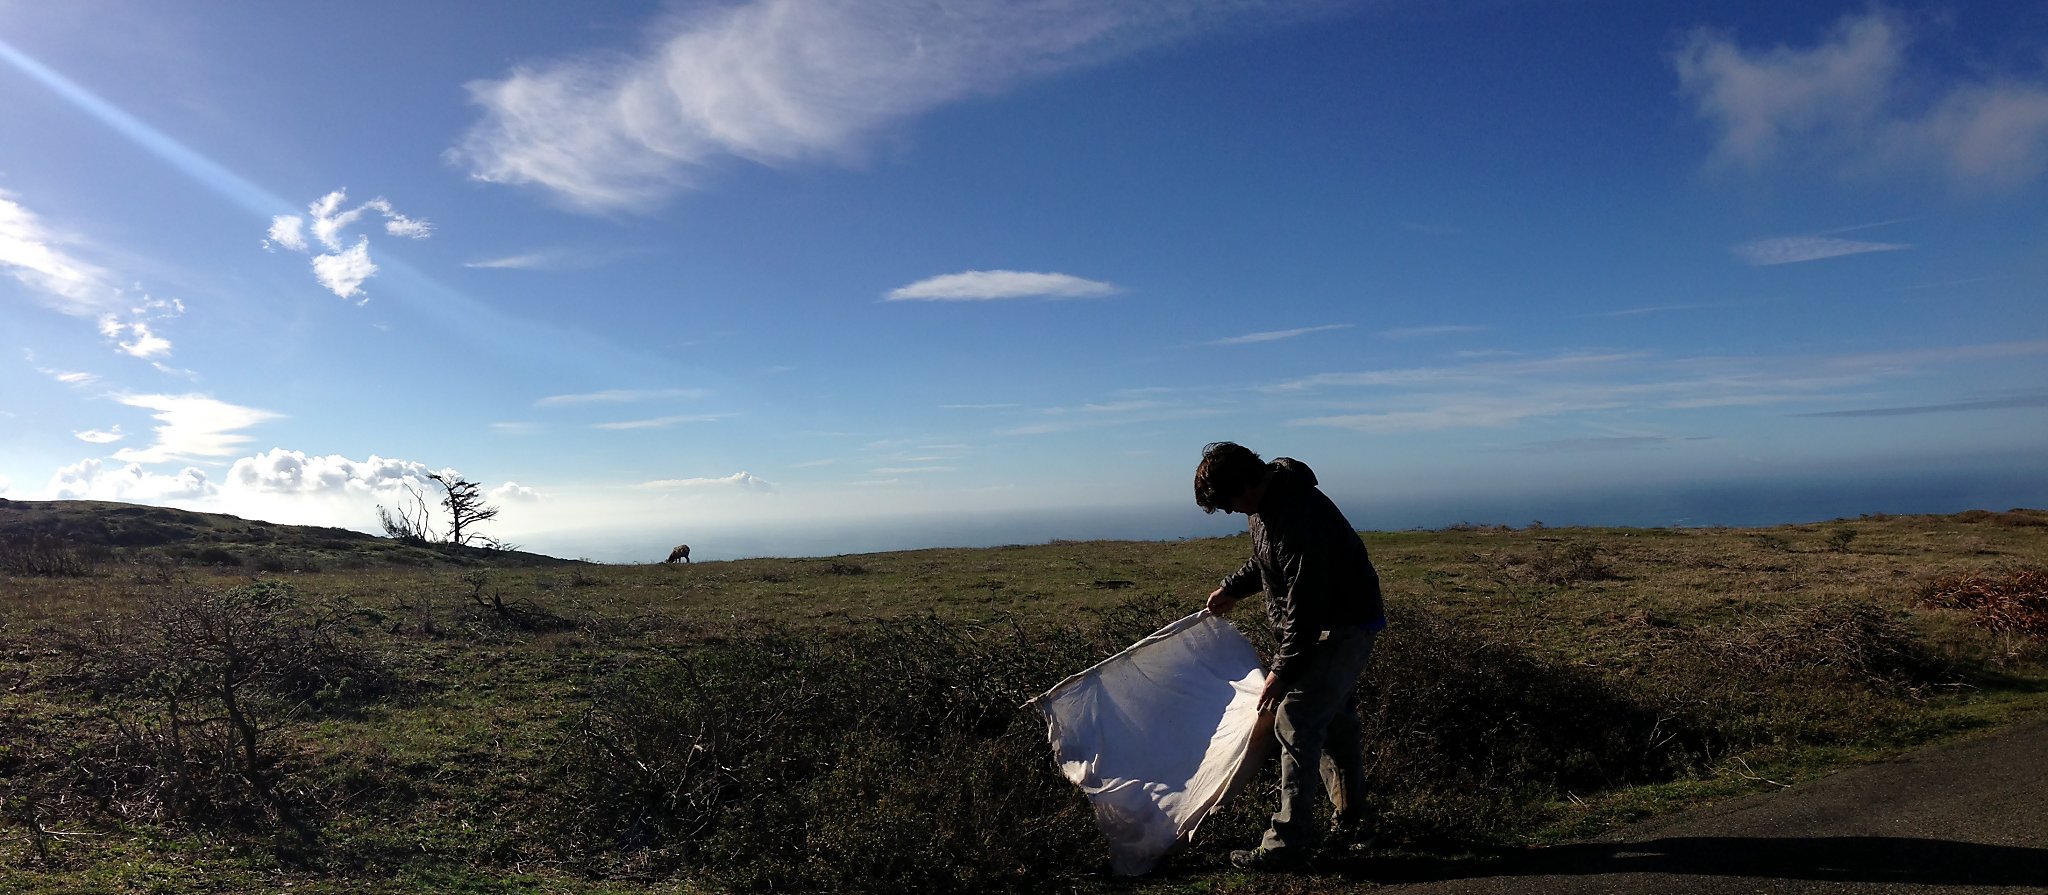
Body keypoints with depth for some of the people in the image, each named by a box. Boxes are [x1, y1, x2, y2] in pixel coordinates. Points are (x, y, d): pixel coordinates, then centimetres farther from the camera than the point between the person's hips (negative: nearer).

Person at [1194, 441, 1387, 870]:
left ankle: (1289, 841, -4)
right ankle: (1352, 821, 32)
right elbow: (1265, 560, 22)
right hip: (1328, 623, 10)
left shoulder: (1299, 517, -31)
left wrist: (1281, 671, -22)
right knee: (1333, 720, 18)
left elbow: (1305, 607, -29)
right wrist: (1232, 588, 17)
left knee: (1296, 722, -11)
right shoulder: (1267, 503, 0)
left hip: (1344, 627, -10)